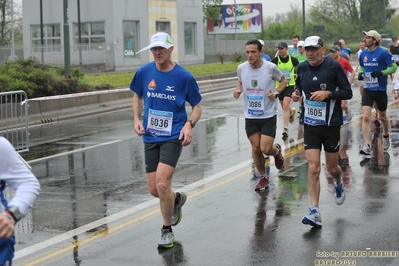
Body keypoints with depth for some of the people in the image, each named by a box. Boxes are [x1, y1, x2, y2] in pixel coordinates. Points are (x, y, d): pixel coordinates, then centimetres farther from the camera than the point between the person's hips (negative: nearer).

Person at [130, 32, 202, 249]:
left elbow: (197, 105, 1)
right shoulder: (144, 72, -1)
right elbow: (137, 96, 17)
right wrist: (137, 119, 2)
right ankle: (178, 199, 41)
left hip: (173, 137, -4)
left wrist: (189, 124, -17)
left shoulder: (184, 76, -9)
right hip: (150, 137, 4)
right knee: (153, 189, 5)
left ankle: (167, 230, 6)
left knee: (162, 184, -17)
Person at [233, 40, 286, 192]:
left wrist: (276, 93, -15)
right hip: (250, 116, 3)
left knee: (266, 149, -9)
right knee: (256, 149, 7)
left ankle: (277, 151, 29)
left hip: (268, 115, -3)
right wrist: (238, 90, -5)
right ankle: (263, 178, 29)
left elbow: (283, 81, 3)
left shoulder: (270, 67, -13)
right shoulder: (241, 68, -4)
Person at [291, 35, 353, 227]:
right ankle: (314, 212, -7)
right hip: (310, 125, 2)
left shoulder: (334, 66, -10)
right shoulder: (301, 68, 2)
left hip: (331, 124, -2)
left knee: (332, 168, 12)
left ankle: (338, 183, 49)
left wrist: (328, 93, -23)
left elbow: (348, 92, -8)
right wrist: (296, 94, -3)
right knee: (313, 168, -9)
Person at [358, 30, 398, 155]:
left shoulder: (383, 53, -13)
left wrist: (381, 72, -25)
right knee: (366, 117, -12)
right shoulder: (363, 54, 3)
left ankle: (385, 136, 44)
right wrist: (361, 73, -1)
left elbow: (394, 67, -11)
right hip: (367, 90, 3)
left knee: (382, 117, 15)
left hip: (380, 90, -3)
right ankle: (367, 146, -14)